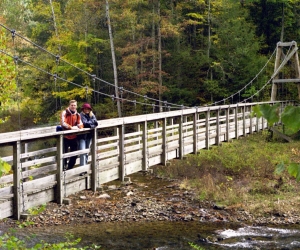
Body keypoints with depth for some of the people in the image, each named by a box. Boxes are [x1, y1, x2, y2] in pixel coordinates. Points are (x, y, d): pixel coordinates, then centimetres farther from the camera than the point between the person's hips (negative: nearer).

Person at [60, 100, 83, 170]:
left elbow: (80, 124, 3)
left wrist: (78, 127, -20)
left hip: (74, 137, 6)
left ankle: (70, 169, 30)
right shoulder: (64, 113, -10)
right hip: (65, 137, -6)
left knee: (74, 155, 13)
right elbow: (63, 123, -21)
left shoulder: (77, 114, 8)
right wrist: (71, 127, -30)